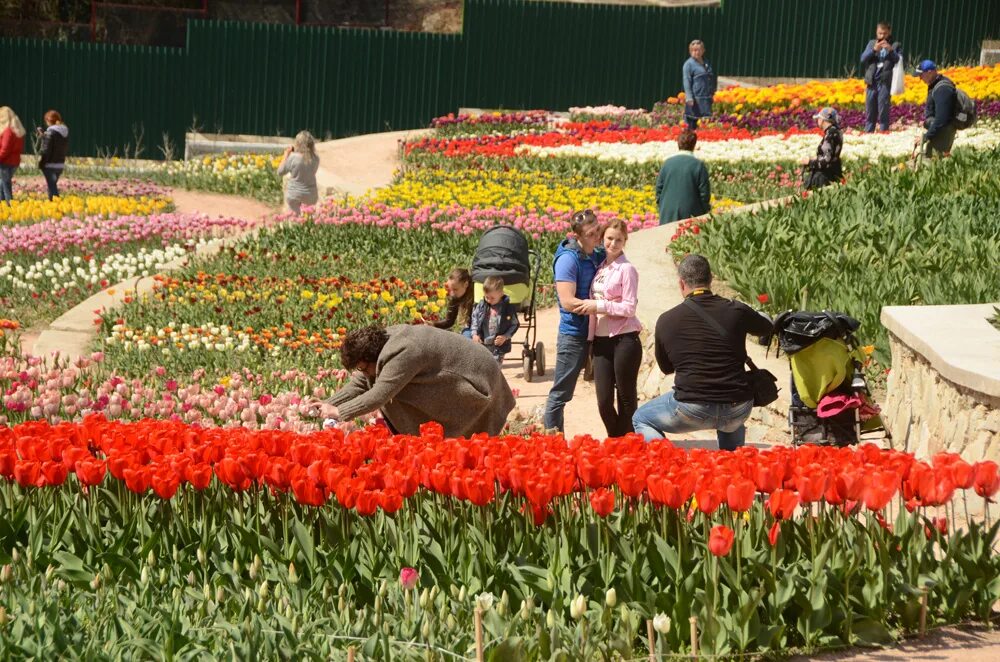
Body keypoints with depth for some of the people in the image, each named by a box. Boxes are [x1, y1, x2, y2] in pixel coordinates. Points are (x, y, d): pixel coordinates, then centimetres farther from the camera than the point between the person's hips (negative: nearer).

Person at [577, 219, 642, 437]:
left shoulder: (627, 269, -6)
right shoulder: (600, 267, 13)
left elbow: (629, 308, -10)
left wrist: (599, 306, -15)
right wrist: (590, 307, 3)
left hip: (625, 340, -6)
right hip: (602, 341, 6)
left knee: (626, 399, 5)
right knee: (603, 400, 5)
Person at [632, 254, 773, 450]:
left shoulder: (666, 320, 0)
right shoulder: (736, 311, 1)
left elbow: (666, 367, 17)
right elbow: (767, 327, 24)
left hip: (692, 409, -3)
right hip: (739, 410, 3)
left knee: (640, 419, 21)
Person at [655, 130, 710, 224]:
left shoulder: (667, 163, 1)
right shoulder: (698, 165, -9)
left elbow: (659, 188, 6)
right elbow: (704, 192, -6)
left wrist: (661, 208, 18)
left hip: (668, 215, 3)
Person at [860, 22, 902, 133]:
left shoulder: (896, 45, 7)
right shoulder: (872, 43, 16)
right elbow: (863, 59, 5)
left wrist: (890, 50, -15)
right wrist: (874, 50, -10)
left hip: (885, 83, -3)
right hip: (871, 82, 3)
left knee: (883, 113, -4)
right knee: (870, 113, 7)